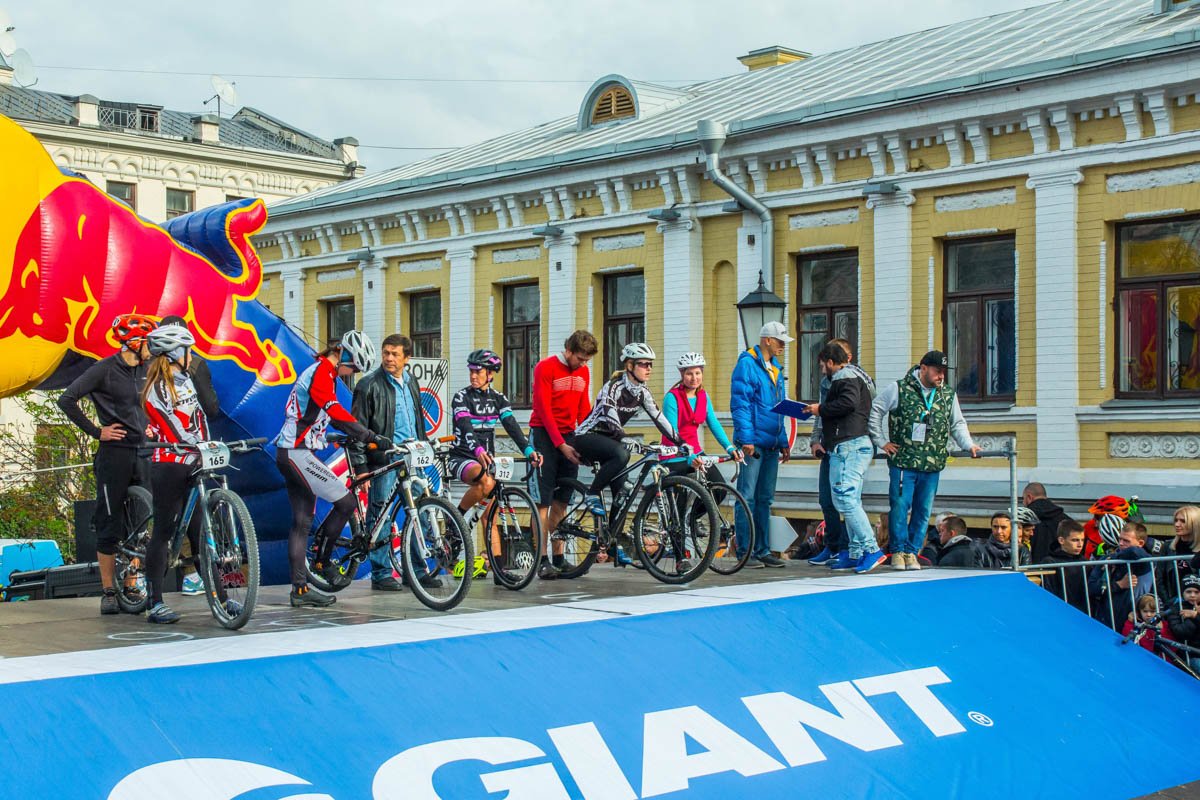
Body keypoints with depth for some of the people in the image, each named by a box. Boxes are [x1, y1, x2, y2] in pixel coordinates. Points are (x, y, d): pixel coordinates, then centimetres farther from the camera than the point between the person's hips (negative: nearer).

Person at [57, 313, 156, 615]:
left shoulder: (145, 370, 10)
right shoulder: (105, 369, -9)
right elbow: (67, 400, -12)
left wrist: (149, 425, 12)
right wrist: (96, 431, -10)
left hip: (141, 453, 6)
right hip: (114, 454, -6)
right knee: (110, 526, -1)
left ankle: (132, 588, 16)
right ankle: (108, 593, 5)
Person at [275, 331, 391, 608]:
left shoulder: (321, 372, 19)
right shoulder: (322, 372, -13)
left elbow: (333, 418, 25)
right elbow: (336, 412, -26)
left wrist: (360, 437, 16)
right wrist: (372, 437, -28)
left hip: (289, 452, 11)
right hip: (297, 452, -11)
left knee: (302, 520, 10)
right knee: (346, 501, -11)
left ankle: (300, 589, 11)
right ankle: (320, 563, 0)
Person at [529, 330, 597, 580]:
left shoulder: (583, 372, 9)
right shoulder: (545, 368, -10)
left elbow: (583, 409, 13)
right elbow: (544, 409, -13)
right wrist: (561, 445, -17)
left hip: (568, 436, 6)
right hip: (544, 435, -6)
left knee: (561, 501, 6)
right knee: (543, 501, -7)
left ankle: (558, 557, 9)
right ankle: (543, 560, -8)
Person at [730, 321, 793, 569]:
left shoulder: (776, 368, 18)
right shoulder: (747, 364, -7)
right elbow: (739, 404, -14)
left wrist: (784, 442, 18)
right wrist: (746, 439, -20)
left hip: (771, 445, 8)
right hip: (753, 443, -8)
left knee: (765, 499, 11)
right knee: (747, 498, -5)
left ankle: (763, 550, 16)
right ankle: (744, 552, -3)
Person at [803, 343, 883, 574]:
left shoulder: (845, 376, -5)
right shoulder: (856, 376, 27)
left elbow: (849, 402, -22)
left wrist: (821, 409, -10)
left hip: (848, 445, -11)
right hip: (857, 444, 11)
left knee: (845, 498, -14)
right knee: (851, 500, 10)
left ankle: (872, 549, -17)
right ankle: (856, 553, 9)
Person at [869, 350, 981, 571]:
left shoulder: (948, 395, 12)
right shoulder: (899, 389, -2)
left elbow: (957, 424, 23)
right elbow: (874, 412, 3)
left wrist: (968, 445, 8)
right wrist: (882, 442, 1)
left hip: (932, 465, 4)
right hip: (902, 461, -4)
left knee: (923, 510, 5)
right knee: (900, 506, -5)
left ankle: (911, 552, 14)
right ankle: (899, 551, 6)